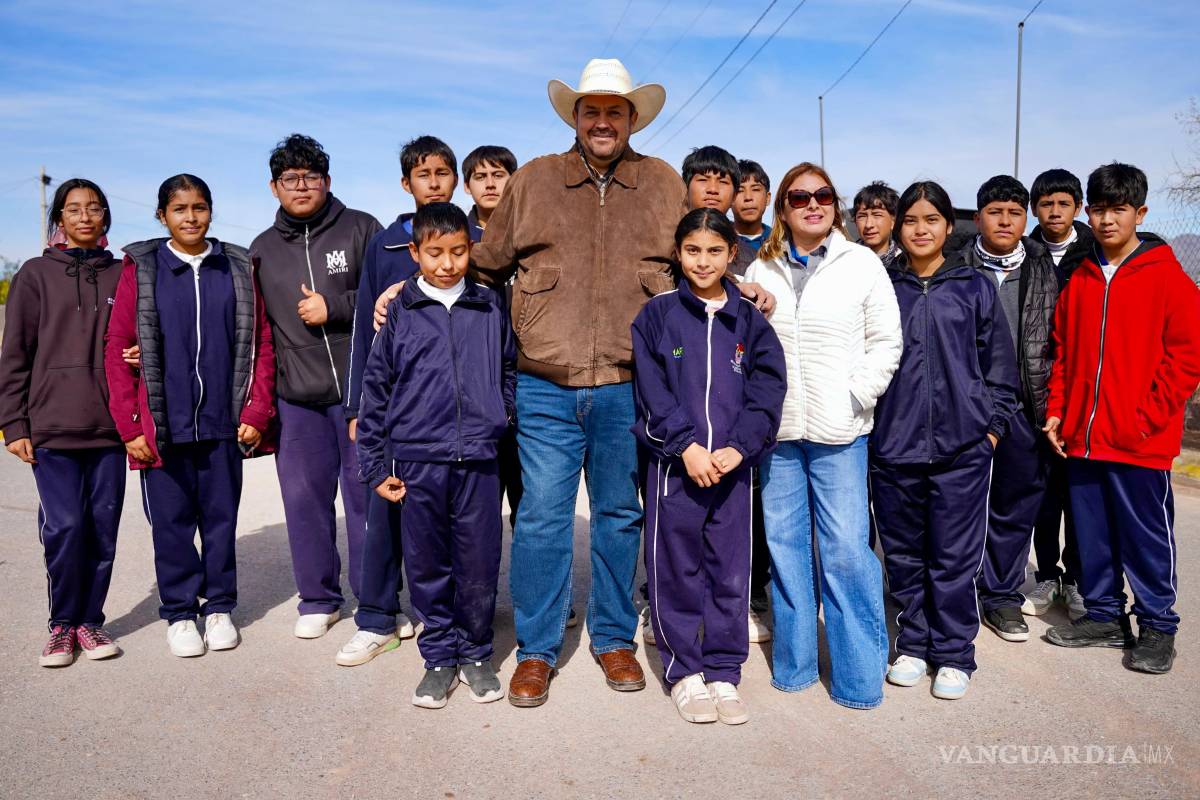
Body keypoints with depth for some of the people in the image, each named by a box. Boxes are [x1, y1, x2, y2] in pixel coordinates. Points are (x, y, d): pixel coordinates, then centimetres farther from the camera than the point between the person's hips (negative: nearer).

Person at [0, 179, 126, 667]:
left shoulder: (121, 275, 11)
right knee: (64, 527, -5)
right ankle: (63, 624, 12)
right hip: (52, 427, -2)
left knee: (103, 527, 4)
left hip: (110, 426, 2)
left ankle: (90, 620, 17)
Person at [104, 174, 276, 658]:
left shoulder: (238, 268, 5)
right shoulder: (140, 269, 2)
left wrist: (257, 412, -3)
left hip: (223, 422, 1)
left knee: (221, 517, 9)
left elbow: (261, 343, 4)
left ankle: (219, 607, 24)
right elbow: (117, 348, 0)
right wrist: (130, 426, -5)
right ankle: (179, 614, 22)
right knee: (171, 520, 7)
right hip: (163, 424, -1)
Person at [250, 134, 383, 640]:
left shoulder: (361, 229, 4)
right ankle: (318, 599, 23)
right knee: (304, 497, 7)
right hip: (296, 397, 4)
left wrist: (335, 308, -9)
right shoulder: (263, 248, 15)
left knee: (366, 495, 2)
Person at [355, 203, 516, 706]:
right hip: (417, 461, 0)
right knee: (427, 566, 9)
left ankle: (476, 654, 26)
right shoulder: (399, 311, 3)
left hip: (479, 461, 1)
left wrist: (500, 418, 6)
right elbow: (375, 389, 4)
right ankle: (439, 657, 25)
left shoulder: (491, 308, 6)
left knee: (480, 565, 6)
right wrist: (376, 466, 3)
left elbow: (509, 371, 17)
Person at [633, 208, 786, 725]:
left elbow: (768, 390, 1)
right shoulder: (658, 314, 2)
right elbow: (652, 390, -5)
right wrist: (687, 446, -15)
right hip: (674, 463, -2)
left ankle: (724, 672, 22)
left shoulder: (749, 320, 8)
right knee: (676, 570, 5)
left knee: (732, 570, 7)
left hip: (732, 464, 2)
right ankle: (684, 672, 20)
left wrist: (738, 447, -12)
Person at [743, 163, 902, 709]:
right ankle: (794, 663, 24)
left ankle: (858, 676, 10)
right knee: (785, 544, 9)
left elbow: (886, 341, 2)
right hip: (776, 428, 3)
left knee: (846, 548, -4)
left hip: (839, 430, -3)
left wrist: (856, 396, -7)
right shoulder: (761, 270, 10)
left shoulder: (862, 264, 4)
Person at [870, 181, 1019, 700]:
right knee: (903, 554, 10)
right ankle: (914, 644, 26)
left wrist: (993, 425, 2)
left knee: (954, 557, 3)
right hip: (892, 443, 2)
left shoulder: (975, 287, 6)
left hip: (961, 445, -1)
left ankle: (954, 655, 18)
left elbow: (1000, 364, 8)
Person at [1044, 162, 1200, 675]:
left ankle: (1158, 627, 22)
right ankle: (1104, 617, 28)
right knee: (1092, 534, 13)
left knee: (1147, 536, 6)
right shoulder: (1080, 280, 10)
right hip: (1081, 437, 5)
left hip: (1140, 441, -5)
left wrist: (1146, 418, -13)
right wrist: (1058, 411, 5)